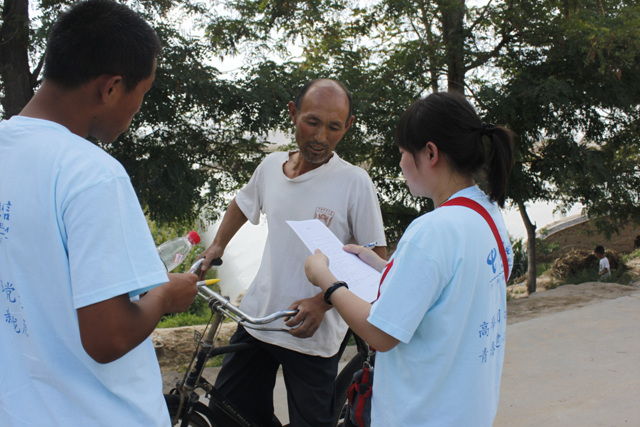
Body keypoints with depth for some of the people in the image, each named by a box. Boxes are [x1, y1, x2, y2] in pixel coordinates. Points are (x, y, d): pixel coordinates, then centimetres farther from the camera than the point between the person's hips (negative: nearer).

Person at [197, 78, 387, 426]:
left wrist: (323, 301, -20)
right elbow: (242, 203, 24)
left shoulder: (354, 182, -14)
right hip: (257, 319, 5)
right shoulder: (270, 166, 1)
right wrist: (217, 245, 17)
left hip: (312, 333, -5)